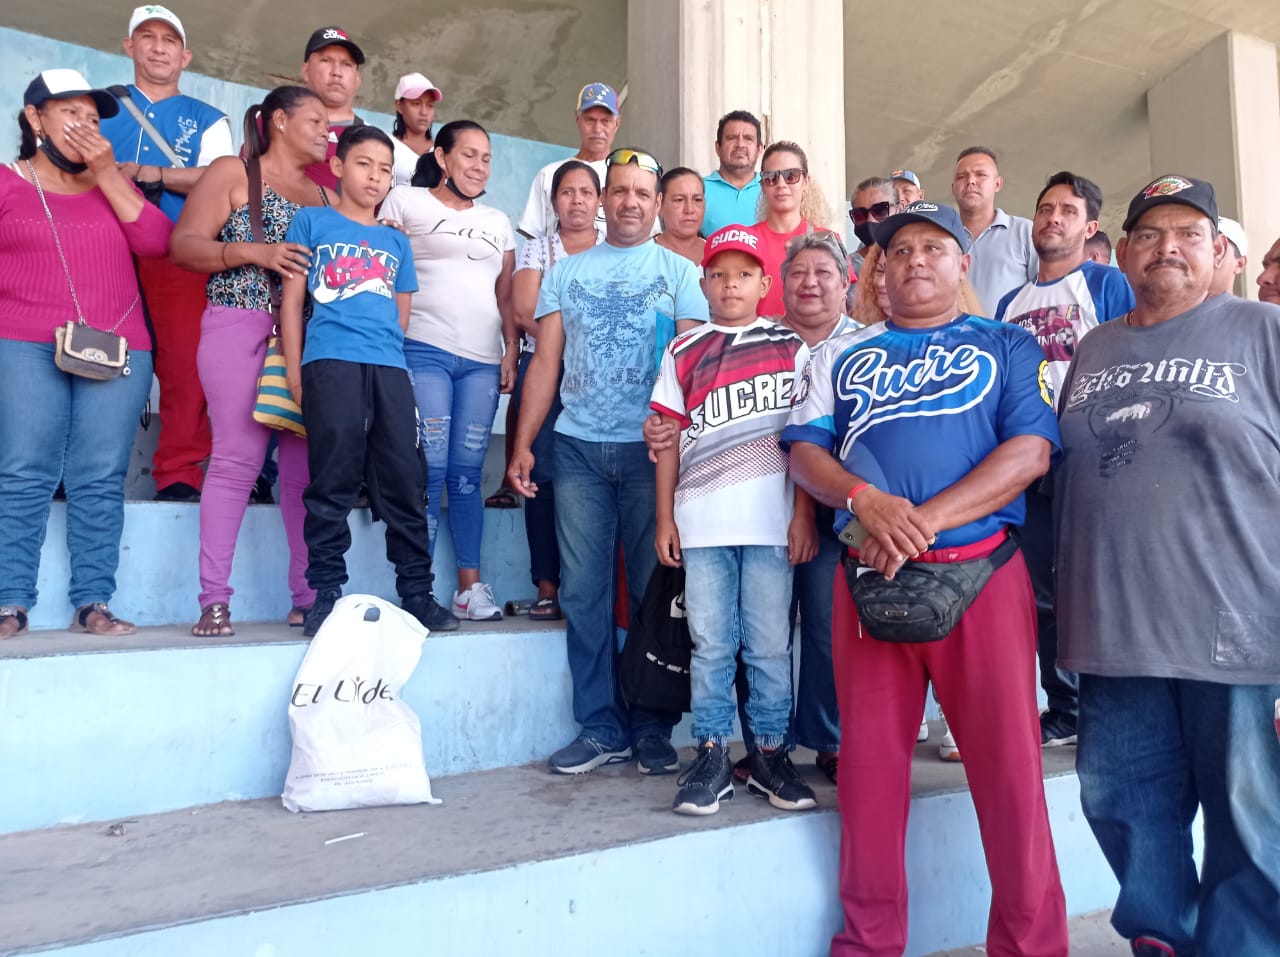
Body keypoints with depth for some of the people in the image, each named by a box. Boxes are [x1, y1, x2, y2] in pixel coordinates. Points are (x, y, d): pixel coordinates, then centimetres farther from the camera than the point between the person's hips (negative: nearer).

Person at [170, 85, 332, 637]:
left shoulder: (322, 195, 22)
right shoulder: (233, 172, 8)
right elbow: (183, 245, -1)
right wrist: (253, 251, -15)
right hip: (241, 325, -4)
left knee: (306, 465, -1)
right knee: (237, 458, -11)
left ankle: (308, 596, 4)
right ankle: (214, 599, -7)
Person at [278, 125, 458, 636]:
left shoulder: (396, 240, 24)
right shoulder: (311, 221, 14)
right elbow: (292, 299, 9)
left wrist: (393, 356, 10)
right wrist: (294, 372, 1)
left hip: (390, 368, 3)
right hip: (330, 363, -3)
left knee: (404, 480, 1)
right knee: (333, 482, -4)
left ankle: (417, 593, 9)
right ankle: (326, 595, 4)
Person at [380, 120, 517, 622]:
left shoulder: (497, 221, 24)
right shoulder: (405, 202, 10)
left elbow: (506, 296, 21)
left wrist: (512, 348, 8)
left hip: (483, 360, 4)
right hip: (423, 350, -3)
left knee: (467, 472, 2)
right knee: (429, 469, -10)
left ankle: (470, 585, 7)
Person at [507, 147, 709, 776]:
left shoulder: (679, 272, 9)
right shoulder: (566, 273, 15)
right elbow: (545, 362, 11)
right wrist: (522, 443, 1)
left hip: (651, 448, -2)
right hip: (578, 448, 2)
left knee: (655, 591, 2)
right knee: (583, 593, 3)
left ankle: (653, 729, 14)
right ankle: (600, 729, 13)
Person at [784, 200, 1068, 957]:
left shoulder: (1008, 346, 10)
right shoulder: (842, 355, 17)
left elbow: (1031, 450, -3)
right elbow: (805, 450, 8)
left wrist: (927, 519, -15)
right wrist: (865, 500, -13)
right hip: (867, 574, 2)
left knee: (1008, 763, 0)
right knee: (870, 763, 7)